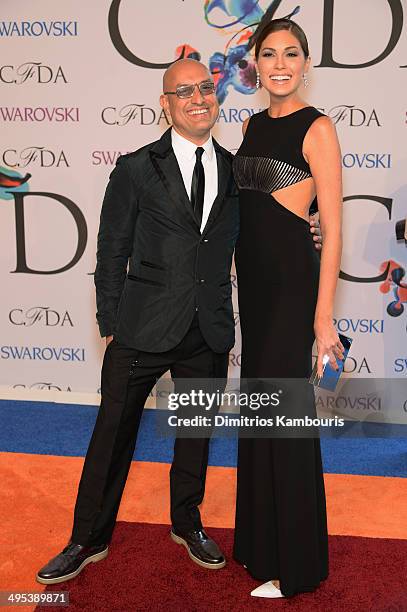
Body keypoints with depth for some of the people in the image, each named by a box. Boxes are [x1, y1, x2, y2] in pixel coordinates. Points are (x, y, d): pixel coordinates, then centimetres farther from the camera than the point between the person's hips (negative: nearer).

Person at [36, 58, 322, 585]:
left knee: (196, 432, 18)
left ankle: (186, 522, 42)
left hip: (210, 332, 3)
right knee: (113, 433, 8)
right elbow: (111, 253, -1)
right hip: (143, 328, -3)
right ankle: (88, 540, 28)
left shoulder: (236, 169, 7)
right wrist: (110, 326, -2)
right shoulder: (136, 170, -3)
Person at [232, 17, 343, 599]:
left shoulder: (317, 127, -9)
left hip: (292, 278, -7)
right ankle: (259, 539, 34)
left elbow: (333, 228, -12)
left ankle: (294, 562, 19)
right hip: (253, 277, 7)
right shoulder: (252, 125, 12)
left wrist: (323, 315, -17)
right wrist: (234, 279, 13)